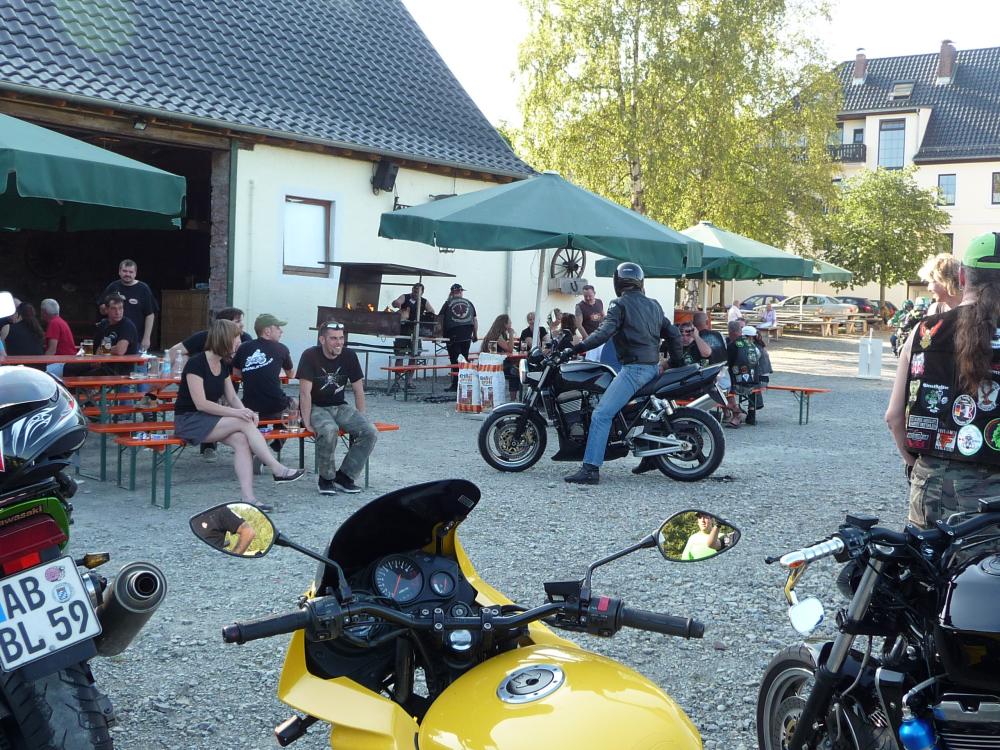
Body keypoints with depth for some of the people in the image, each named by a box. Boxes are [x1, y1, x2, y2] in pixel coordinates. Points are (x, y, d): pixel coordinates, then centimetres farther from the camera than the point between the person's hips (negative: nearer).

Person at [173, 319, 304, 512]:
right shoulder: (196, 363, -16)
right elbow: (201, 404, -22)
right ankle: (278, 469, -21)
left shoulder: (224, 365, 8)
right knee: (245, 424, -26)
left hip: (210, 419, 7)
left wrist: (245, 411, -15)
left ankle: (248, 498, -30)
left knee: (242, 440, -23)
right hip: (189, 421, -7)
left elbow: (232, 397, 8)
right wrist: (236, 412, -28)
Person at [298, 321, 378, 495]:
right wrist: (307, 422, -21)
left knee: (370, 432, -18)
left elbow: (358, 390, 5)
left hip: (340, 407, 5)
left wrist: (360, 419, 1)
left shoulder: (349, 356, -1)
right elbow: (305, 392, -17)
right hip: (315, 407, -5)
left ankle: (343, 476, -5)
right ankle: (326, 479, -15)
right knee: (329, 430, -37)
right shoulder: (310, 356, -14)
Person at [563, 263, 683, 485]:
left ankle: (590, 469, -23)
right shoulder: (654, 305, 17)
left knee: (601, 415, -14)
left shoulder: (620, 304, -4)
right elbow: (673, 334, 19)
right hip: (653, 367, 8)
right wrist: (676, 361, 31)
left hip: (634, 368, -8)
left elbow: (603, 333, -17)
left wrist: (574, 350, -18)